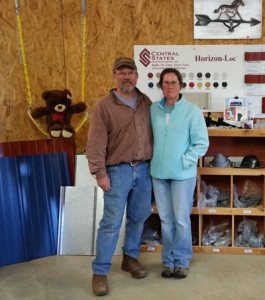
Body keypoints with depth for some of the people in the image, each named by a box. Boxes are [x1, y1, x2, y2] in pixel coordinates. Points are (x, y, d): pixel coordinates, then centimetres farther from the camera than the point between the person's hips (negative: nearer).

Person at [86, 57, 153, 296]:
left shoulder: (146, 103, 9)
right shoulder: (104, 106, -7)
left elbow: (153, 134, 12)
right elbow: (96, 143, -10)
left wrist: (153, 163, 8)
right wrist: (99, 172, -14)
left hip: (144, 169, 5)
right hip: (118, 171, -5)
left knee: (139, 217, 15)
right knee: (111, 222, -2)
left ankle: (130, 258, 35)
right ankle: (100, 272, 10)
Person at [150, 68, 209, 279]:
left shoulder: (192, 111, -8)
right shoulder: (153, 109, 3)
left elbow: (202, 143, -6)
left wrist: (184, 161, -13)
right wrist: (152, 159, 3)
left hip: (183, 173, -3)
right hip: (158, 172, 3)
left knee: (181, 219, 3)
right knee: (166, 219, 11)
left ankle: (182, 261, 21)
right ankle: (169, 260, 26)